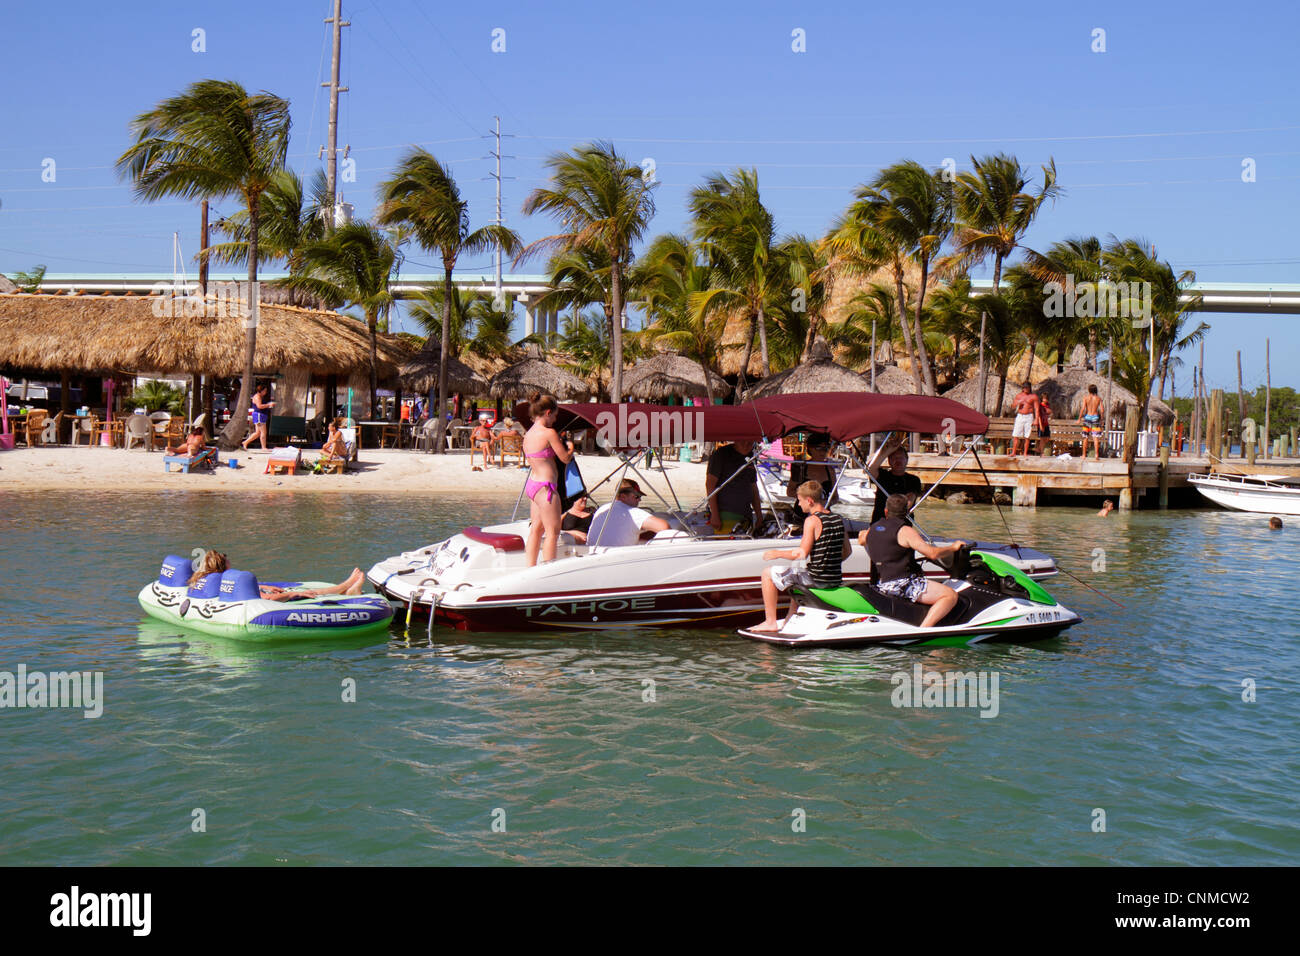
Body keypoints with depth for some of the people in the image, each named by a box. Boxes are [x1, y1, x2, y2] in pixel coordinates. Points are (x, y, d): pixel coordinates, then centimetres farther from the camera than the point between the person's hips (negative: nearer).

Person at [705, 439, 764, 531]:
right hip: (726, 514, -6)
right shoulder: (721, 454, -4)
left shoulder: (750, 458, 15)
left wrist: (759, 516, 17)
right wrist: (714, 515, -15)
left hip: (746, 516, 6)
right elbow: (710, 484, -9)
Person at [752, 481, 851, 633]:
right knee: (797, 577, 38)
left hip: (817, 579, -8)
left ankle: (770, 622, 8)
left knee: (767, 574, 6)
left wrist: (777, 554, -5)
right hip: (836, 579, 8)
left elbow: (802, 554, -19)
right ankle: (789, 621, 40)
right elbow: (847, 551, 13)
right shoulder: (839, 519, 8)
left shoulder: (812, 520, -15)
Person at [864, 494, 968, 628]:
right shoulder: (905, 531, -11)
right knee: (951, 595, -13)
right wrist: (953, 547, 1)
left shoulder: (872, 530, 10)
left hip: (882, 586, 8)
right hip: (904, 584, -8)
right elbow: (933, 553, -15)